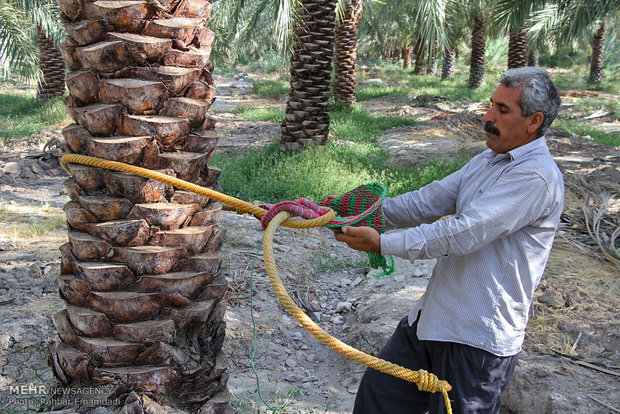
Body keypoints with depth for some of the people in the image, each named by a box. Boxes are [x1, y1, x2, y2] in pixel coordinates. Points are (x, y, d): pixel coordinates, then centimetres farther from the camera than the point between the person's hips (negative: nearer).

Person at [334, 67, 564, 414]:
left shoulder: (536, 176, -19)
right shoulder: (487, 161, 13)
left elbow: (464, 233, -25)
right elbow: (429, 202, 6)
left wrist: (382, 243, -24)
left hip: (479, 338, -8)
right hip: (434, 318, 9)